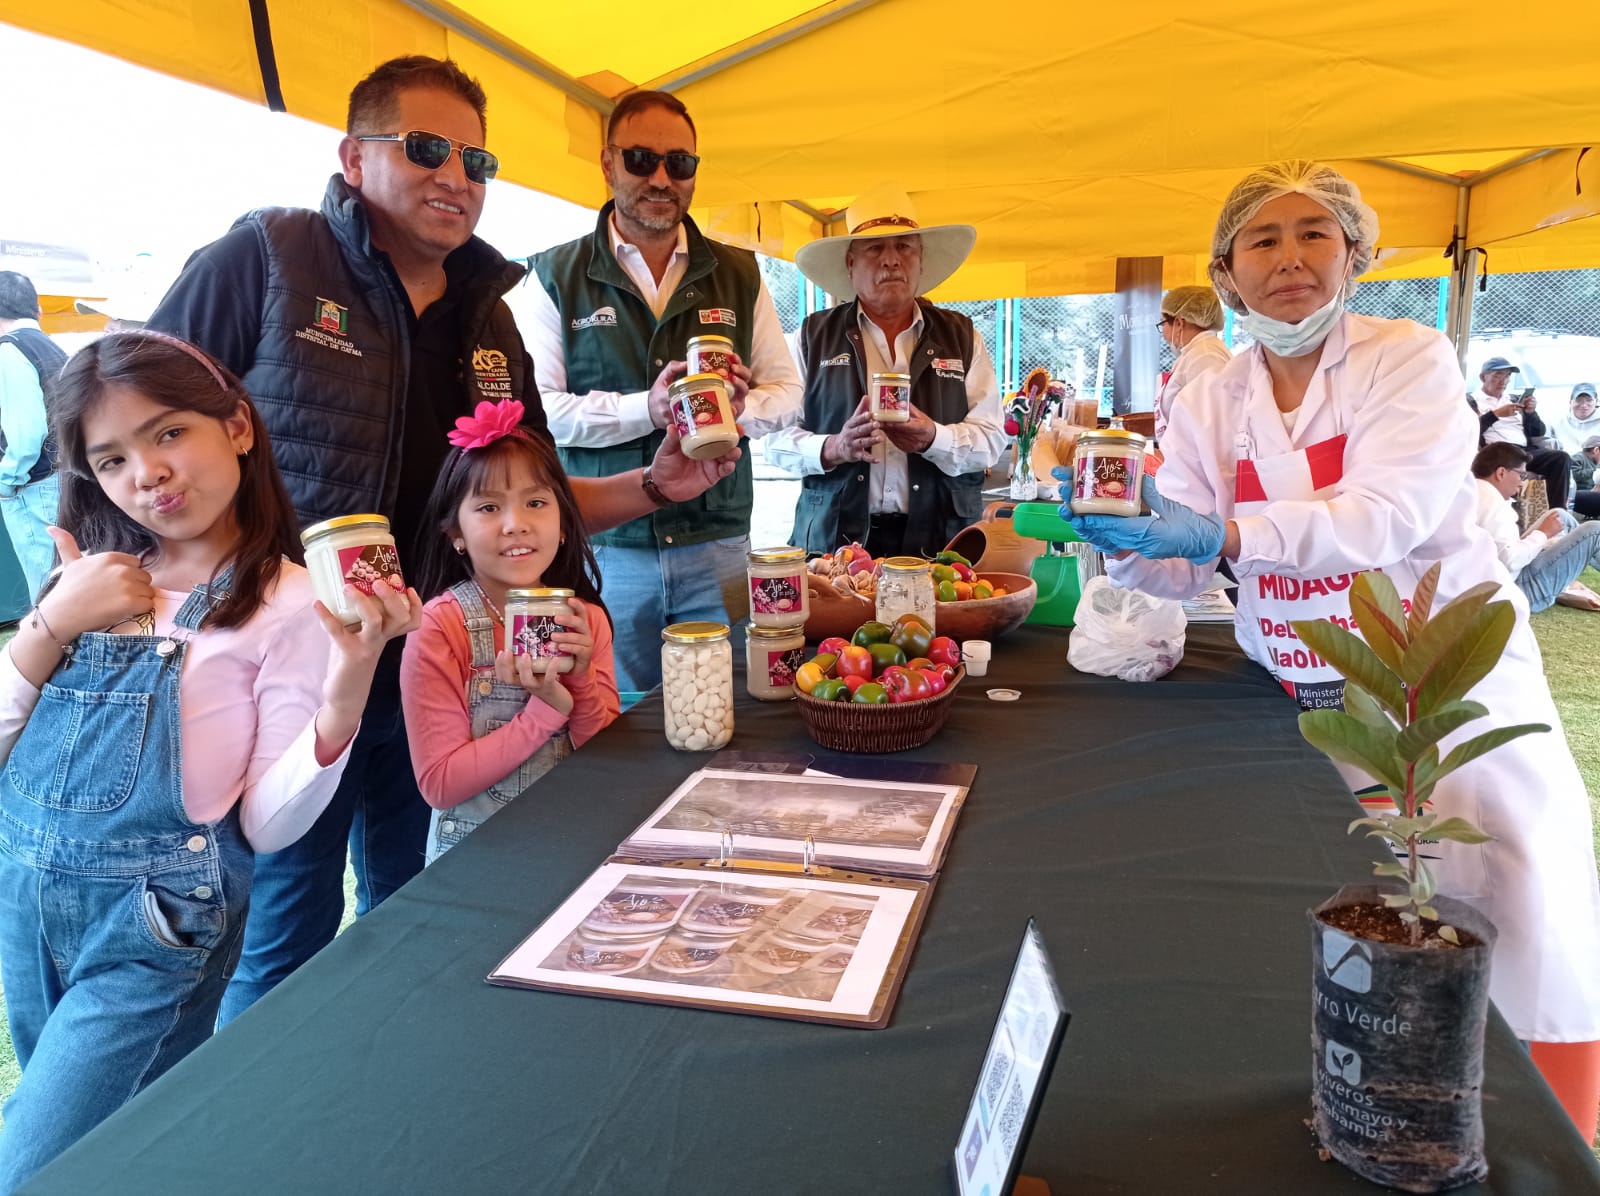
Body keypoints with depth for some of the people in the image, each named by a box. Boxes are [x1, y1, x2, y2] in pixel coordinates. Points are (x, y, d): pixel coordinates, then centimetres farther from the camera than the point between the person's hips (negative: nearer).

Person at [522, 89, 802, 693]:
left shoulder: (739, 274, 12)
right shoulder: (556, 276, 3)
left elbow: (786, 390, 11)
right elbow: (536, 409, -7)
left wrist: (742, 407, -11)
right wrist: (647, 409, -19)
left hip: (719, 547, 2)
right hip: (604, 550, -2)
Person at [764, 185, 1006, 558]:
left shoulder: (962, 337, 11)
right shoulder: (813, 337, 7)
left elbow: (992, 437, 3)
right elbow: (778, 436, 2)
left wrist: (934, 439, -17)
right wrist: (835, 448, -18)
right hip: (835, 539, -1)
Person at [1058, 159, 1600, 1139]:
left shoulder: (1408, 359, -8)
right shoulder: (1213, 405, 2)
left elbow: (1382, 518, -24)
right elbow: (1183, 566, -2)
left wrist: (1224, 530, -36)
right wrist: (1122, 540, -23)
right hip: (1306, 697, 3)